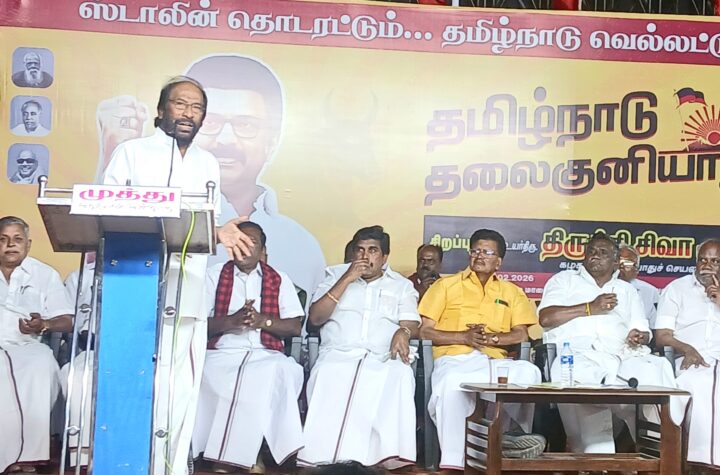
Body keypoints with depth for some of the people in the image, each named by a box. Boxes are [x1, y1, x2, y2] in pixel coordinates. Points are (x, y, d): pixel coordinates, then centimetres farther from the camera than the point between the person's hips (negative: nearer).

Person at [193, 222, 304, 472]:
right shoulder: (214, 275, 12)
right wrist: (230, 321, -14)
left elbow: (295, 327, 7)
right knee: (207, 373, -34)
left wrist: (263, 321, -10)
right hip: (221, 353, 0)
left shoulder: (278, 280, 14)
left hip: (266, 355, 1)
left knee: (284, 371, -33)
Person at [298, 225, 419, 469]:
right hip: (338, 354, 0)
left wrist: (403, 331, -20)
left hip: (383, 358, 1)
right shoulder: (336, 275, 17)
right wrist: (347, 280, -3)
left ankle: (391, 455, -36)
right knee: (326, 376, -35)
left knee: (401, 376, -34)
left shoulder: (402, 285, 19)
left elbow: (412, 322, 7)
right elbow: (315, 318, 5)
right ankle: (320, 459, -35)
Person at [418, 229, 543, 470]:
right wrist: (464, 337, -7)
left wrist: (492, 338, -9)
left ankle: (511, 435, -22)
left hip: (495, 361, 2)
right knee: (451, 381, -39)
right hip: (455, 359, -2)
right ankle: (453, 462, -36)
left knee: (529, 372, -31)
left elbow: (521, 333, 11)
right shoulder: (446, 285, 17)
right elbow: (425, 331, 8)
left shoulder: (511, 291, 24)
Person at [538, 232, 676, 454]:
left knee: (656, 368, -30)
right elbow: (546, 318, 3)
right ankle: (597, 460, -35)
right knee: (580, 375, -39)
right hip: (577, 354, -3)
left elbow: (643, 331, 21)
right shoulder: (564, 280, 21)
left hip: (622, 355, 3)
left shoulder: (627, 290, 32)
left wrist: (639, 337, -4)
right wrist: (591, 308, 1)